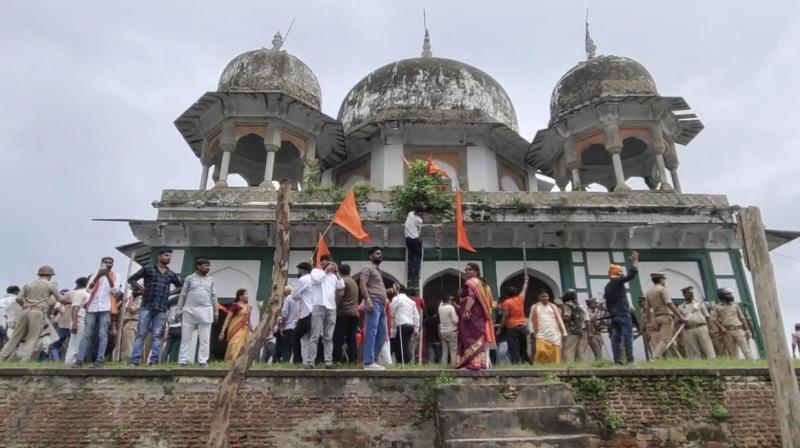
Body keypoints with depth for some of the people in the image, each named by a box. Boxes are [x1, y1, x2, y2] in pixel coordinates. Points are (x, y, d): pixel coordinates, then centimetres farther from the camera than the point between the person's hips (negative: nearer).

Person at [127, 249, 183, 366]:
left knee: (157, 336, 1)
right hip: (147, 306, -2)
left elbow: (181, 287, 22)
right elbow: (131, 279, 8)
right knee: (141, 334, -2)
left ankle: (154, 361, 3)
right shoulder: (148, 269, 5)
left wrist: (171, 293, 6)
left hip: (162, 309, 3)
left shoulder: (171, 274, 13)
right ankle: (134, 360, 1)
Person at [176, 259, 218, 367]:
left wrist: (216, 311, 10)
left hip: (205, 311, 1)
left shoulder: (210, 280, 13)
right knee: (186, 337, 1)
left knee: (204, 338, -1)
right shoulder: (189, 278, 7)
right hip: (189, 310, -1)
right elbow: (182, 295, 7)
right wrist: (179, 310, 2)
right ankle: (183, 361, 5)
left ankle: (203, 361, 2)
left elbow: (214, 296, 14)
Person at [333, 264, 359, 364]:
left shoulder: (342, 281, -4)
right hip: (355, 313, 7)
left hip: (344, 313, -7)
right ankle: (353, 360, 3)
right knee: (351, 338, 7)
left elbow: (339, 297, -14)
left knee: (338, 337, -5)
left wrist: (335, 309, -11)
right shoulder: (354, 282, 22)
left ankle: (337, 359, -9)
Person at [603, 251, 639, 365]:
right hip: (623, 313, -8)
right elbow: (631, 275, -15)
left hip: (613, 315, 8)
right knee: (628, 335, -7)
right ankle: (630, 359, -12)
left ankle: (617, 359, 1)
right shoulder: (618, 281, -6)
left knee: (616, 337, 5)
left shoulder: (607, 286, 18)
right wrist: (634, 261, -6)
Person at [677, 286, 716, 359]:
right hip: (688, 330, 0)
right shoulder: (680, 307, 14)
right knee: (693, 352, 0)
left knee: (708, 348, -6)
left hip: (701, 328, 0)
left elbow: (707, 316, 9)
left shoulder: (699, 304, 14)